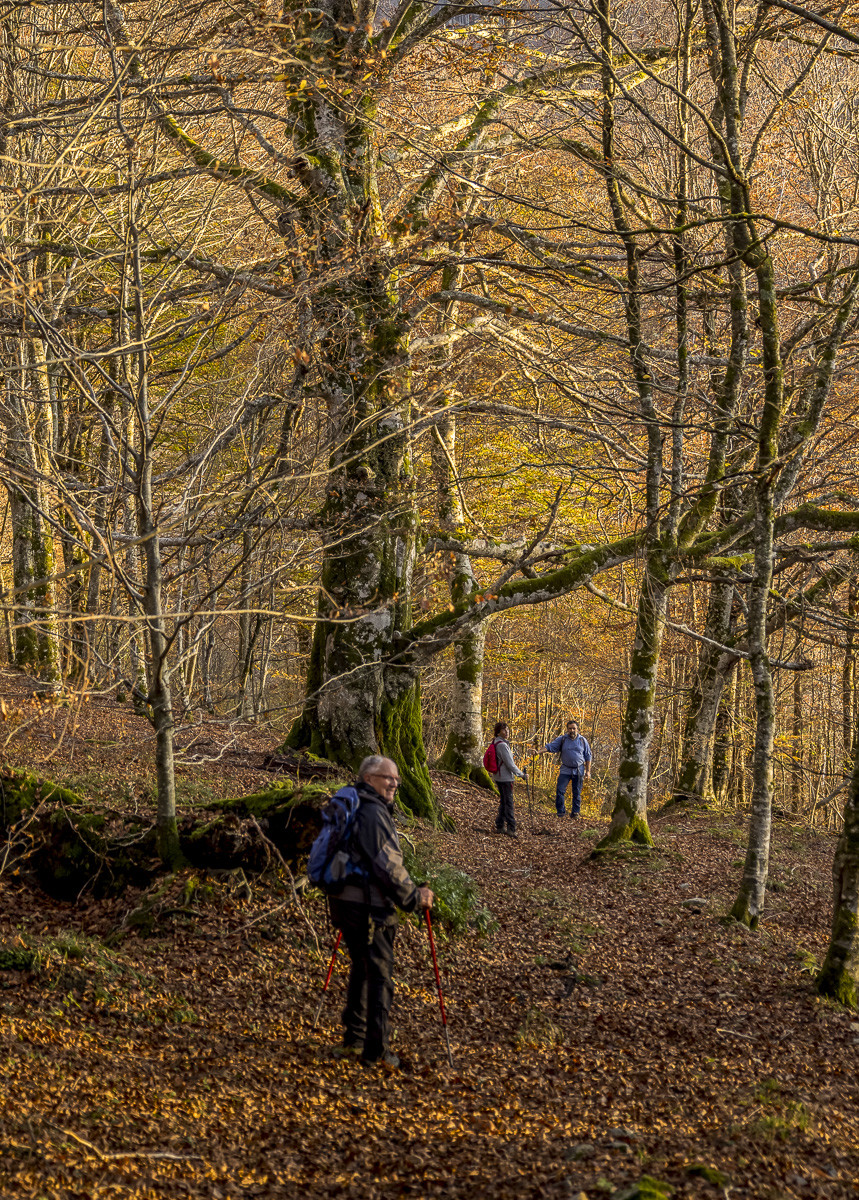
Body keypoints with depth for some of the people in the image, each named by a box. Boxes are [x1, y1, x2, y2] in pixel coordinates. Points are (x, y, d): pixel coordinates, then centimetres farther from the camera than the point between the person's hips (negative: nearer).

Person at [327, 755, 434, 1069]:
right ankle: (376, 1049, 3)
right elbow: (387, 865, -21)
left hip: (345, 900, 10)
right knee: (380, 975, -1)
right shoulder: (373, 813, -17)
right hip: (369, 907, -10)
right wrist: (414, 897, -12)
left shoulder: (352, 807, 14)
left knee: (361, 969, 21)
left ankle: (354, 1039, 28)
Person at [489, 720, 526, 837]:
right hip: (505, 778, -10)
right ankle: (511, 828, -8)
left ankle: (500, 826, 21)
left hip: (498, 777, 10)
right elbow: (509, 763, -19)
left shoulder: (495, 743, 11)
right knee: (508, 802, -7)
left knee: (503, 801, 16)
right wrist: (521, 774, -10)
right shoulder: (502, 745, -19)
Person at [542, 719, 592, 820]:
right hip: (565, 769, 0)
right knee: (560, 790, -10)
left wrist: (588, 771, 3)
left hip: (578, 770, 0)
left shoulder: (582, 740, 4)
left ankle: (575, 814, 14)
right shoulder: (562, 739, 2)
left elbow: (588, 757, 8)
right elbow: (550, 747, -4)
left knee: (577, 793, 4)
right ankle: (561, 813, -1)